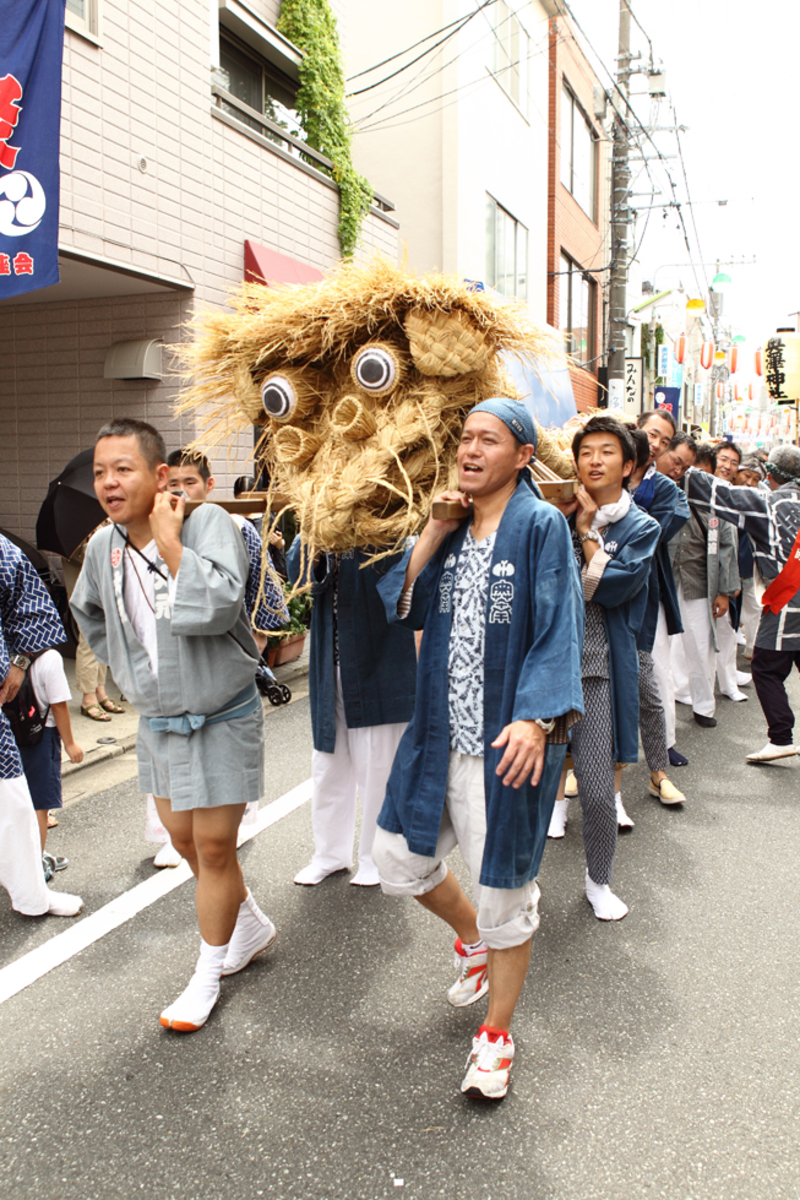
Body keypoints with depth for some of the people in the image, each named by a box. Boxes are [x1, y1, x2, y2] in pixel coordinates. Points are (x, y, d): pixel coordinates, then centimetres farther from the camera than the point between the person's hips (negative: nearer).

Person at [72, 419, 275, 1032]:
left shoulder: (207, 521, -21)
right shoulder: (104, 546, -2)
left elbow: (217, 606, -38)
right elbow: (88, 612, 20)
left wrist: (167, 537, -29)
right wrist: (128, 669, 13)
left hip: (220, 720, -6)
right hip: (157, 722, 7)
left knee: (213, 846, 4)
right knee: (183, 838, 18)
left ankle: (208, 973, 24)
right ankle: (252, 924, 42)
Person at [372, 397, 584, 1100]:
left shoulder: (541, 526, -9)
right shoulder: (451, 526, 8)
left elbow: (558, 632, -15)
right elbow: (402, 606, 0)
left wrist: (536, 718, -28)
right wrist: (434, 532, -8)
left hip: (507, 739, -6)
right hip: (441, 732, 6)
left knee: (502, 889, 7)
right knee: (398, 856, 14)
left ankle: (496, 1036, 29)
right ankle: (474, 940, 44)